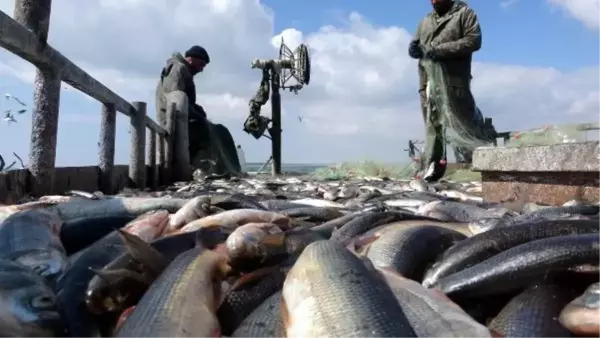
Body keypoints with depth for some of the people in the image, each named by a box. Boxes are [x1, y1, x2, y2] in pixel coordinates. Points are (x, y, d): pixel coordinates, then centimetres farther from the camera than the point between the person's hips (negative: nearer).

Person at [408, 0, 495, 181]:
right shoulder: (426, 20, 24)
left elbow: (473, 40, -5)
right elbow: (415, 44, 27)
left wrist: (441, 49, -14)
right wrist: (415, 48, 0)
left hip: (454, 81, -4)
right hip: (428, 82, 5)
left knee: (467, 122, -2)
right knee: (432, 125, 1)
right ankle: (432, 167, 2)